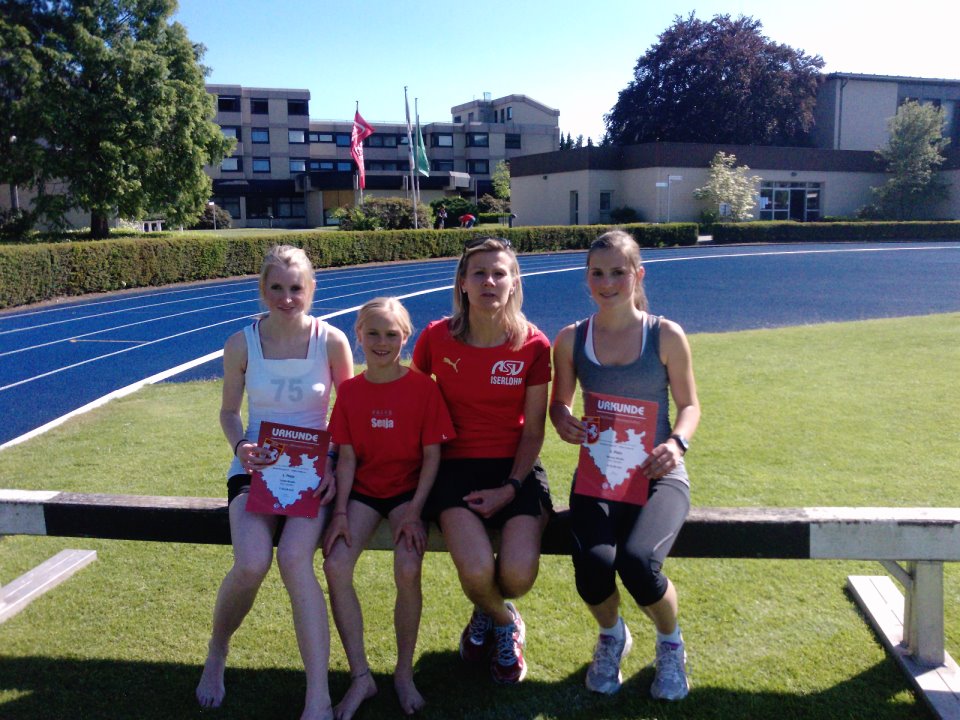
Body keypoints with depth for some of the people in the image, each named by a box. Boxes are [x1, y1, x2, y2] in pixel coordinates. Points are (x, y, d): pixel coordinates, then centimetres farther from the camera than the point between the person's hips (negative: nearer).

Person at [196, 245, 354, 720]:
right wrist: (240, 446, -11)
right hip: (256, 467, 1)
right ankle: (216, 653, 10)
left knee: (294, 558, -29)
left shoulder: (332, 341, -5)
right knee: (250, 564, -25)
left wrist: (336, 466, -10)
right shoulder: (241, 345, -2)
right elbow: (229, 412, 10)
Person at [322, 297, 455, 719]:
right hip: (364, 489, 3)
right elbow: (347, 457, 3)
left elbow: (432, 454, -5)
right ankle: (360, 676, -3)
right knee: (335, 565, -20)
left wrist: (414, 511, -14)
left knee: (408, 568, -27)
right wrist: (340, 512, -8)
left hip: (408, 489, -3)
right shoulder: (350, 391, 4)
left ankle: (404, 673, -3)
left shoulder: (423, 387, -5)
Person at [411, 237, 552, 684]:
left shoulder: (533, 346, -3)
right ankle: (504, 623, 15)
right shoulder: (436, 338, -3)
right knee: (477, 571, -26)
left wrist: (511, 488, -10)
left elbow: (533, 431, 1)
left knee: (519, 574, -23)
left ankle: (487, 615, 19)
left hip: (515, 468, 1)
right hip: (456, 467, 0)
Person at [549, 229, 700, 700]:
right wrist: (563, 421, -10)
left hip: (657, 474, -1)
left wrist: (676, 443, -13)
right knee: (593, 564, -27)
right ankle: (611, 635, 13)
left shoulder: (666, 336, -1)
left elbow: (689, 404, 7)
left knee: (638, 561, -29)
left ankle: (670, 643, 9)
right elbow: (560, 403, 13)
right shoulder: (571, 340, 4)